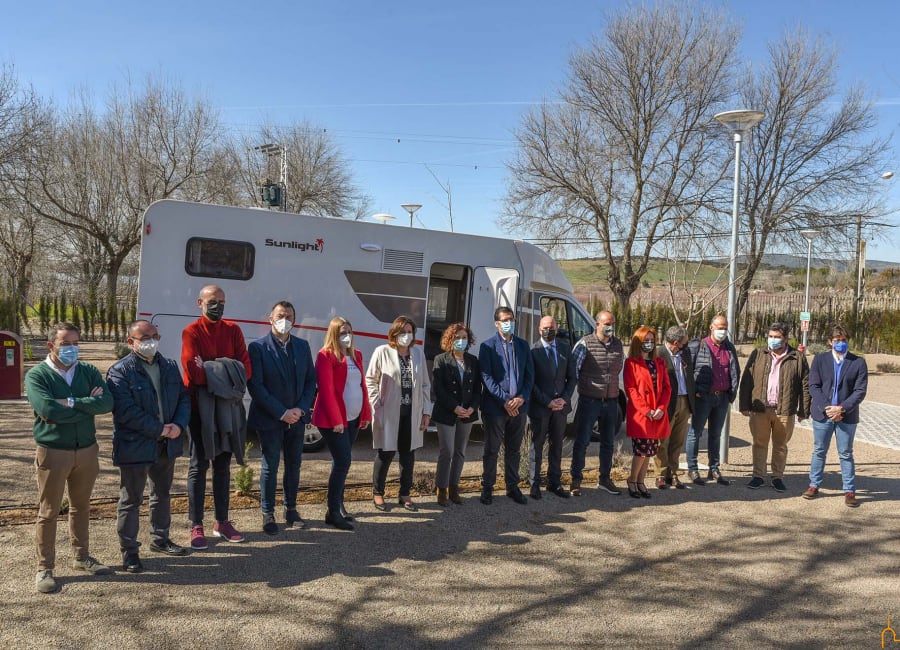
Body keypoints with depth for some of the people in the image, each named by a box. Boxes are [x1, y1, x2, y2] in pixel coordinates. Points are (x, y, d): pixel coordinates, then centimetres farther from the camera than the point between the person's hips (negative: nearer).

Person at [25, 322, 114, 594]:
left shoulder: (88, 371, 4)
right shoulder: (37, 375, -7)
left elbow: (107, 402, -11)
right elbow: (48, 409, -23)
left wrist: (72, 403, -19)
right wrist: (88, 404, -14)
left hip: (86, 450, 4)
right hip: (53, 452, -4)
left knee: (81, 507, 16)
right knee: (48, 512, 4)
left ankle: (81, 557, 30)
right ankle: (45, 568, 15)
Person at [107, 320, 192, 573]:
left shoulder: (170, 367, 7)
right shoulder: (120, 371, -13)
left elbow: (184, 398, 7)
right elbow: (126, 411, -21)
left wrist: (179, 424, -11)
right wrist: (159, 429, -21)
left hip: (167, 445, 7)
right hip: (135, 446, -6)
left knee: (162, 493, 20)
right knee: (131, 500, 5)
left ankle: (160, 538, 37)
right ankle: (129, 550, 17)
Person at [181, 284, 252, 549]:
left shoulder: (233, 330, 5)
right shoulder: (191, 332, -7)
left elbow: (246, 369, -4)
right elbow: (193, 372, -19)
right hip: (200, 404, -4)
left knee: (223, 465, 12)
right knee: (198, 466, 1)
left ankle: (222, 522, 22)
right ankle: (196, 526, 9)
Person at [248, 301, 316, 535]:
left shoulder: (302, 346, 6)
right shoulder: (258, 347, -9)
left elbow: (311, 380, 7)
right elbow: (255, 385, -14)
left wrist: (301, 409, -8)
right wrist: (281, 413, -17)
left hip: (297, 417, 5)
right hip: (270, 419, -4)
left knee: (294, 465, 13)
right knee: (270, 467, 4)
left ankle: (291, 510, 27)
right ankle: (268, 515, 16)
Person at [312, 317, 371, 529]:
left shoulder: (356, 355, 12)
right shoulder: (326, 355, -9)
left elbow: (362, 385, 13)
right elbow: (326, 390, -14)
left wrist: (366, 414, 8)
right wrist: (336, 420, -17)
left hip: (353, 418, 7)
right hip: (333, 419, -7)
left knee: (341, 462, 13)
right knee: (343, 462, -9)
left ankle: (338, 505, 22)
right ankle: (333, 512, -1)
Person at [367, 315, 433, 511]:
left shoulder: (418, 353, 5)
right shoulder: (382, 352, -7)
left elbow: (425, 384, 8)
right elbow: (370, 380, -3)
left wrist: (426, 411, 6)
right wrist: (376, 407, -9)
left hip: (412, 414, 4)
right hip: (389, 413, -4)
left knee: (408, 454, 11)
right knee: (386, 453, 5)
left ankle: (404, 494, 25)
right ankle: (377, 493, 23)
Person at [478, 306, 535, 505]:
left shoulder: (523, 345, 10)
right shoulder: (487, 346, -4)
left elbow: (530, 375, 7)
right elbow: (487, 377, -9)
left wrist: (521, 398, -8)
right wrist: (505, 400, -16)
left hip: (519, 406, 4)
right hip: (495, 407, -4)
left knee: (514, 450, 13)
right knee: (491, 450, 5)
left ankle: (512, 487, 25)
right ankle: (487, 488, 17)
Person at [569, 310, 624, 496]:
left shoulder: (618, 345, 6)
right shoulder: (585, 344, -10)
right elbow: (572, 369, -9)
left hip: (611, 402, 5)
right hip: (589, 402, -5)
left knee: (608, 442, 13)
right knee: (582, 441, 1)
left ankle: (605, 479, 27)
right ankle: (576, 481, 10)